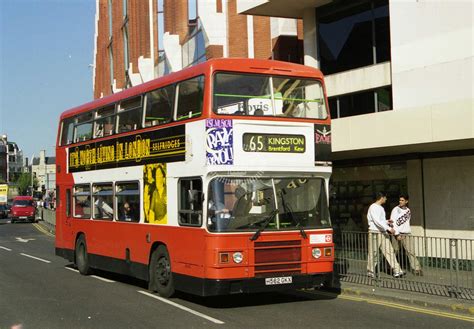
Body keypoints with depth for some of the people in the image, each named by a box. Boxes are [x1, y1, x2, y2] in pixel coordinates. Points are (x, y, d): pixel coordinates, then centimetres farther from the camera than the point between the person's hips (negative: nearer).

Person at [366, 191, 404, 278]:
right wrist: (388, 228, -26)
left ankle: (397, 271, -4)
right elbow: (377, 221, -23)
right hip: (375, 233, -8)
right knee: (373, 253, 1)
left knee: (390, 251, 0)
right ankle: (371, 272, 13)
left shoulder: (381, 208, 18)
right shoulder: (373, 207, -12)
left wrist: (386, 222, 17)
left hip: (383, 233, 8)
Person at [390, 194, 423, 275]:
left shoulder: (408, 210, 12)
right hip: (398, 234, -4)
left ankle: (416, 269, -6)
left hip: (407, 234, 4)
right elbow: (393, 222, -11)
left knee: (411, 251, -4)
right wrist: (397, 234, -16)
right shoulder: (395, 210, -5)